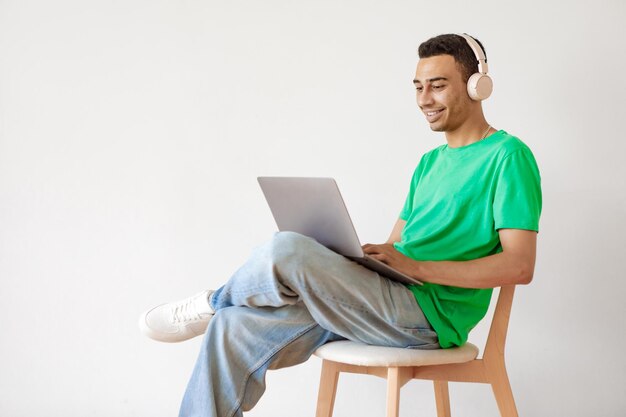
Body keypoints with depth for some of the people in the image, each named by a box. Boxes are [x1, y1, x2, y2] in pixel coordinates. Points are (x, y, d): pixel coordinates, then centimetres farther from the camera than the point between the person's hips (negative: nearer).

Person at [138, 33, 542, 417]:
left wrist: (417, 267, -20)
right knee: (233, 329, -7)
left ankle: (216, 301, 6)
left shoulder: (507, 156, -5)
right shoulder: (430, 163, 22)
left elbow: (519, 266, -15)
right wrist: (344, 261, 1)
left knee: (287, 251, -25)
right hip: (387, 302, 8)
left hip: (429, 315, -8)